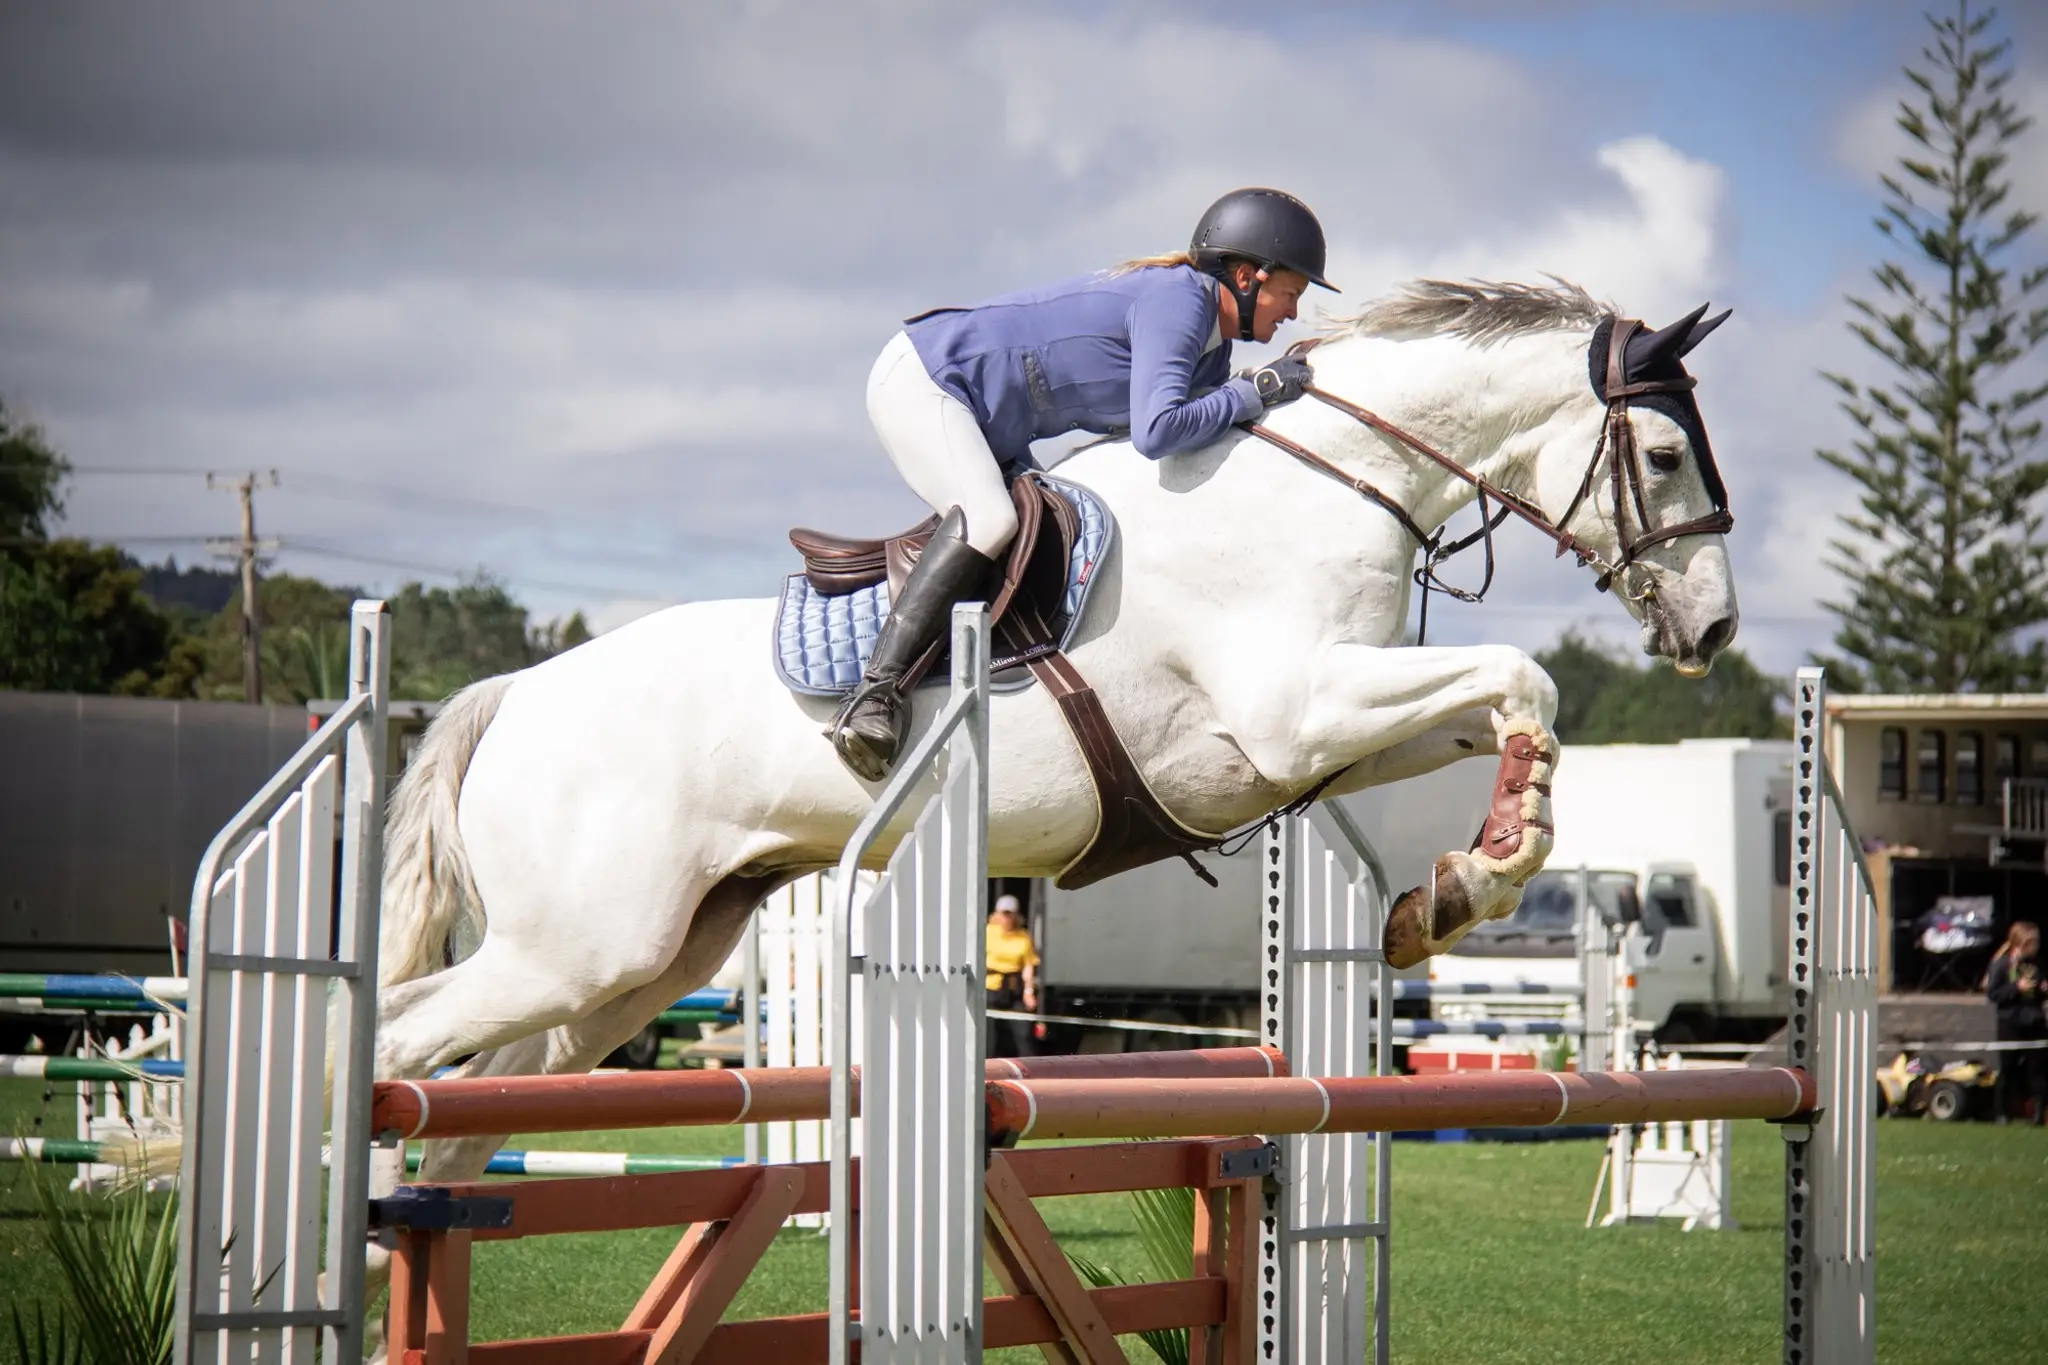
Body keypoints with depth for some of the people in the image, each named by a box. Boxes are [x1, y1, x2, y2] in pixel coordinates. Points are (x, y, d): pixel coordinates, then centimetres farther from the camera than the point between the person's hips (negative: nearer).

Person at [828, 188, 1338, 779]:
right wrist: (1253, 392, -21)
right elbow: (1156, 432, -33)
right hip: (919, 380, -11)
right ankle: (873, 697, -36)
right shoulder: (1177, 299, -20)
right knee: (989, 519, -30)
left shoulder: (1214, 350, 10)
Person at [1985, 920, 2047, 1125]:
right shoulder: (2001, 964, -7)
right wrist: (2017, 988, -20)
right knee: (2008, 1069, 2)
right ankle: (2001, 1112, 11)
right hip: (2011, 1023, -4)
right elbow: (1992, 993, -11)